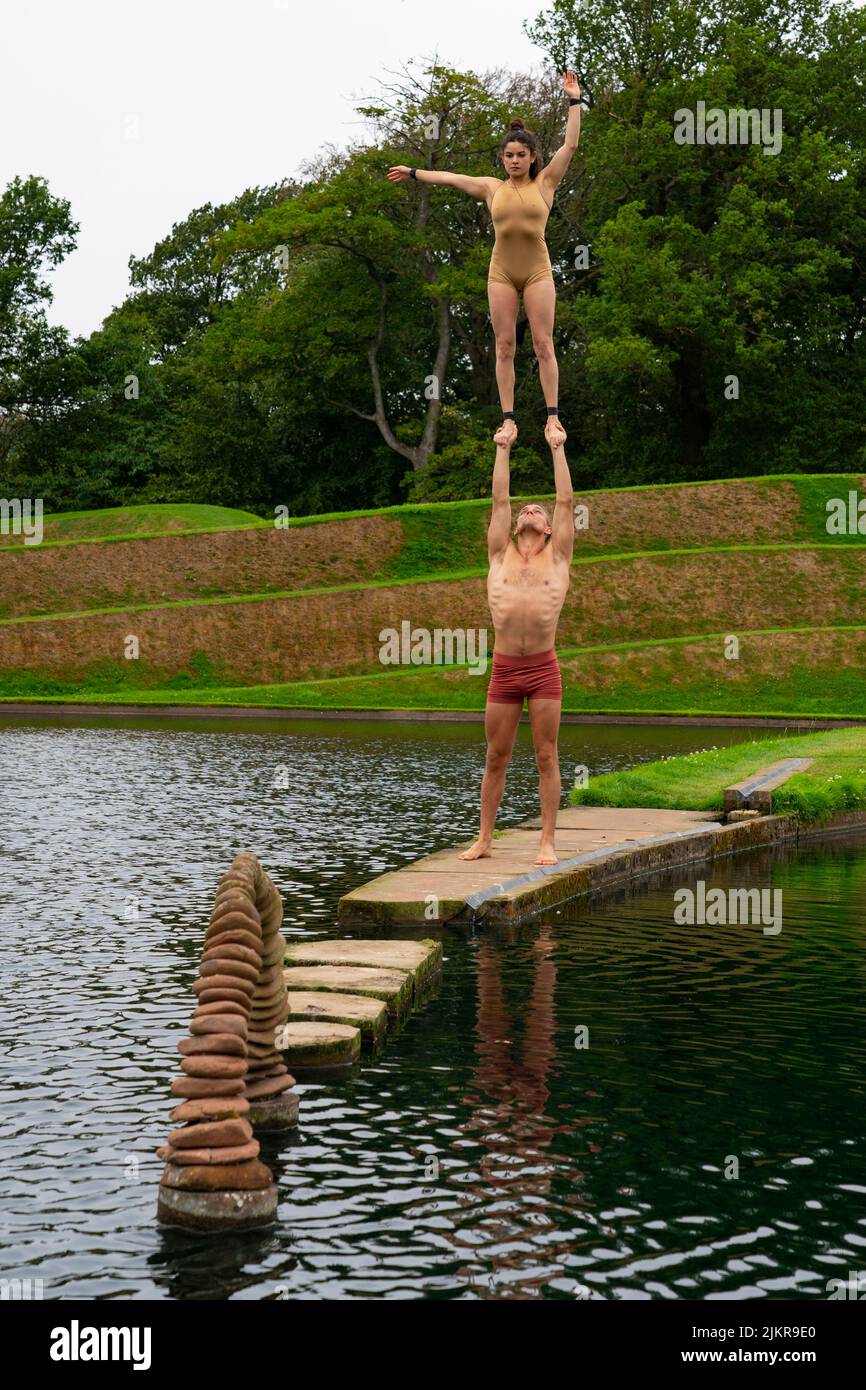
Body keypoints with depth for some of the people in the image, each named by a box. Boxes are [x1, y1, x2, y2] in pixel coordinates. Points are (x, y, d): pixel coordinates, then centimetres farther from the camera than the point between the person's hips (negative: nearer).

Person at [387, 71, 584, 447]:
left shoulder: (545, 183, 4)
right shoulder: (493, 188, 9)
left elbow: (570, 144, -1)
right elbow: (449, 177, 17)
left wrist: (574, 101, -3)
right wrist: (413, 172, 25)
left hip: (537, 271, -2)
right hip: (501, 272, 2)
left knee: (543, 344, -6)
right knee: (504, 347, -1)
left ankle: (552, 416, -6)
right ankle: (508, 419, -1)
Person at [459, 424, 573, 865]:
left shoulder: (557, 558, 10)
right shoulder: (500, 556, 13)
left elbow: (566, 502, 10)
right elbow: (499, 500, 16)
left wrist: (557, 450, 14)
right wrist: (503, 450, 21)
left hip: (543, 669, -1)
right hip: (503, 669, 2)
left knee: (546, 757, 1)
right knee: (495, 758, 7)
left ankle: (547, 842, 6)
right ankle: (484, 839, 15)